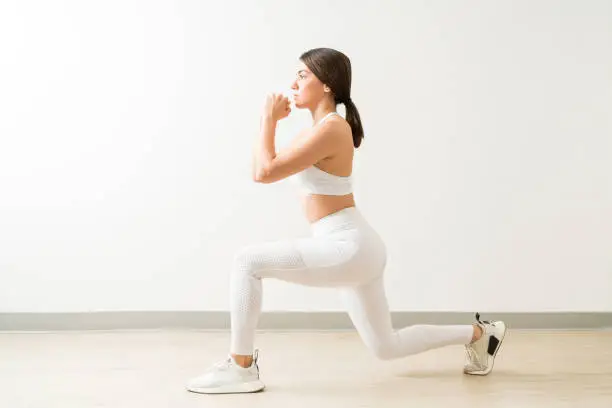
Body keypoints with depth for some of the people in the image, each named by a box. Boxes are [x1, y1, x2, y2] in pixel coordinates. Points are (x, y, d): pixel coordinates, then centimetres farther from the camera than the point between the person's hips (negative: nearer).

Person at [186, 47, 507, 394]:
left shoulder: (328, 129, -17)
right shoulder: (328, 127, 13)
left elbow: (264, 172, -20)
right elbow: (274, 166, 23)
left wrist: (269, 119, -8)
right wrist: (274, 120, 13)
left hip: (347, 249, -11)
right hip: (354, 248, 11)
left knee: (247, 262, -15)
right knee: (386, 347, 21)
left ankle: (240, 369, -5)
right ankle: (479, 334, 33)